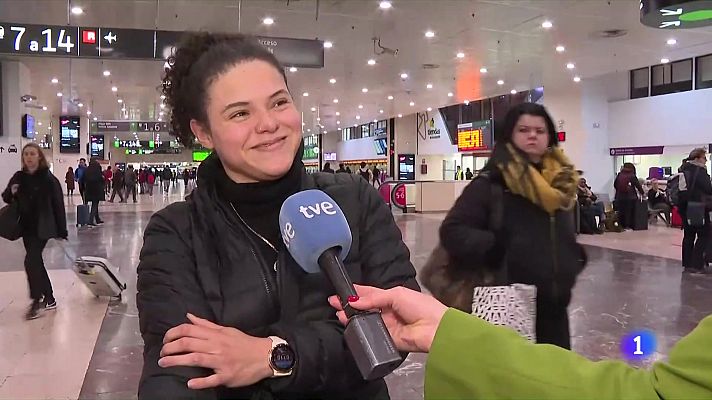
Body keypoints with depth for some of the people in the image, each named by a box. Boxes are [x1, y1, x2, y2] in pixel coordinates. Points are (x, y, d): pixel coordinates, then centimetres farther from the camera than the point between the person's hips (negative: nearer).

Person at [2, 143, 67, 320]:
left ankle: (37, 300, 0)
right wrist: (11, 193, -10)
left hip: (42, 227, -6)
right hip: (26, 227, 6)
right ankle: (49, 299, 24)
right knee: (36, 262, 12)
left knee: (30, 261, -14)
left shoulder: (48, 178, -10)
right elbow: (6, 198, 15)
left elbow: (58, 205, -10)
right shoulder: (19, 177, 3)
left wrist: (62, 231, -11)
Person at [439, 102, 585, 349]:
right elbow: (453, 231, -17)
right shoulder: (491, 183, -12)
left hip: (554, 303, 6)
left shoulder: (562, 182, 9)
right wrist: (495, 250, -23)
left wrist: (573, 260, 9)